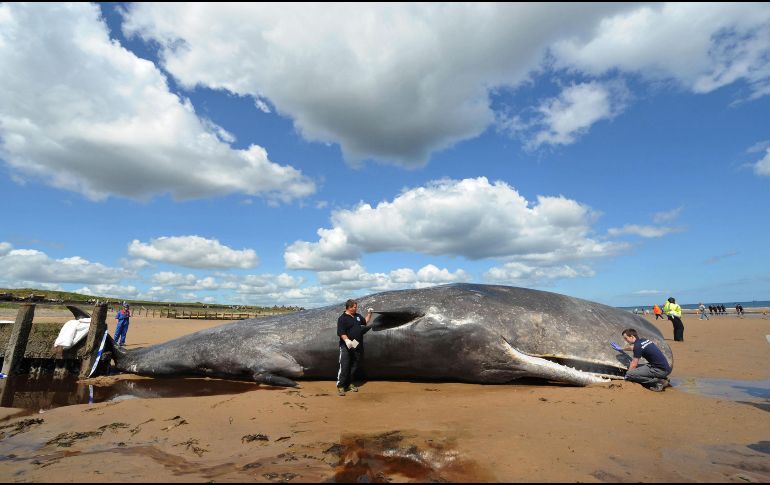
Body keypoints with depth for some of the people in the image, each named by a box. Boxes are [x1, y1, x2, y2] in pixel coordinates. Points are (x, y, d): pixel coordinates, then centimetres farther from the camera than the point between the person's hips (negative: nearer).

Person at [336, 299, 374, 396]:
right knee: (344, 366, -7)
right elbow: (341, 332, -18)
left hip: (357, 346, 7)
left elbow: (365, 322, 29)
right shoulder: (342, 318, -10)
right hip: (346, 347, -7)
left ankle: (350, 383, 24)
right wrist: (346, 340, -32)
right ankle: (340, 386, 1)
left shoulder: (358, 316, 13)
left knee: (355, 366, 12)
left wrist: (369, 313, 17)